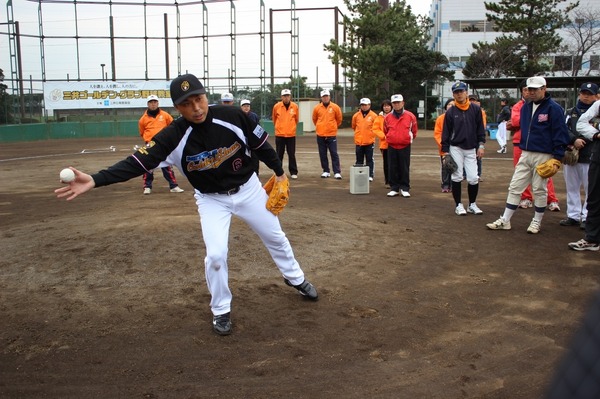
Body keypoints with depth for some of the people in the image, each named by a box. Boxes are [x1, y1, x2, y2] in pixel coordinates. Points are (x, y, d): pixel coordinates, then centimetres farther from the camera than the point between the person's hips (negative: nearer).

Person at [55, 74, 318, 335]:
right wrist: (94, 180, -46)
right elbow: (139, 162, -34)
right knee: (216, 254, -13)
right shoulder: (174, 136, -26)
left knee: (275, 237, 16)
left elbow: (261, 144, -8)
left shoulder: (233, 116, -24)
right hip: (211, 199, -1)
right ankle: (221, 311, 14)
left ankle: (295, 278, 47)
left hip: (248, 189, 2)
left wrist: (279, 172, 3)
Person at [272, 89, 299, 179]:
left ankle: (293, 172, 10)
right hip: (279, 134, 0)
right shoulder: (276, 106, -3)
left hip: (291, 134, 0)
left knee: (292, 154, 4)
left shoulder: (295, 106, -2)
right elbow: (274, 118, 12)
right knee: (279, 154, 6)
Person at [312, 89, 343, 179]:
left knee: (334, 154, -3)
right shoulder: (317, 108, 1)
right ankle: (326, 171, 16)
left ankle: (337, 172, -2)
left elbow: (339, 119, 10)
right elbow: (314, 119, 16)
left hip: (332, 135, -2)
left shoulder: (335, 107, -3)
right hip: (320, 135, 2)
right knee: (323, 154, 7)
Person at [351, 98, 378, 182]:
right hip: (358, 142, 3)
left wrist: (370, 133, 2)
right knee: (359, 160, 10)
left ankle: (370, 175, 8)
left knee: (369, 160, 3)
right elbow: (354, 126, 16)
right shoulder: (356, 115, 3)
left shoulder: (373, 116, -5)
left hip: (369, 142, -2)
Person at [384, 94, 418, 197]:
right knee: (393, 168, 5)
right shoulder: (388, 117, 3)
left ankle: (405, 188, 9)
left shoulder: (410, 116, -2)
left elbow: (414, 131, 11)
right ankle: (394, 188, 12)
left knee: (405, 168, 2)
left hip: (405, 146, -2)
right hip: (392, 146, 2)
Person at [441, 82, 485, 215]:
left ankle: (472, 204, 14)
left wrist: (481, 145, -2)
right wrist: (445, 150, -2)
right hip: (456, 148, -1)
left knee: (473, 178, -2)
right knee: (457, 177, 1)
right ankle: (459, 205, 11)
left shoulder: (476, 109, 2)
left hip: (471, 149, 1)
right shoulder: (450, 112, -1)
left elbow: (480, 128, 5)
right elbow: (446, 132, 1)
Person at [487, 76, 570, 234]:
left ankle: (537, 221, 19)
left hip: (543, 156, -6)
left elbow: (560, 134, -11)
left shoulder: (553, 108, -9)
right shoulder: (526, 107, 11)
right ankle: (505, 221, 9)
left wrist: (557, 158, -14)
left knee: (539, 189, 4)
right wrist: (523, 148, 16)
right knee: (514, 187, 4)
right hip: (525, 154, 6)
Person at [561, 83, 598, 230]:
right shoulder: (571, 112, 13)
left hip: (590, 157, -4)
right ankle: (573, 216, 20)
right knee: (571, 187, 11)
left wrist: (581, 142, -17)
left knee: (591, 189, -2)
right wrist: (574, 140, -16)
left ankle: (587, 217, 5)